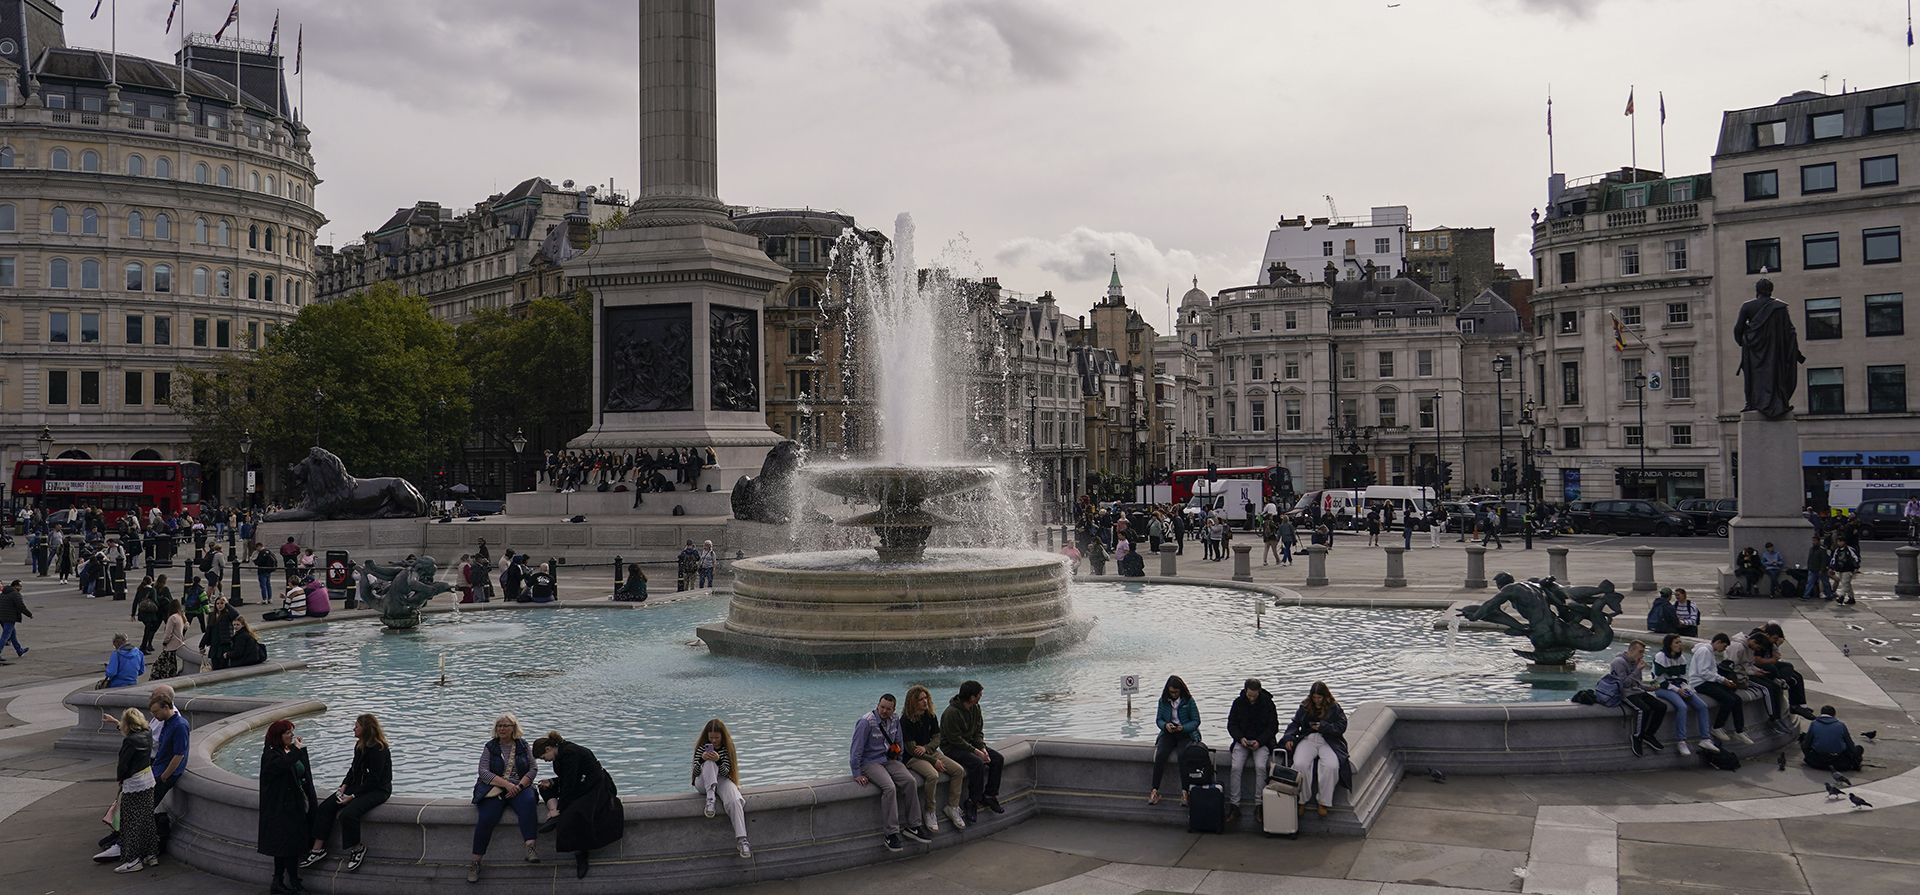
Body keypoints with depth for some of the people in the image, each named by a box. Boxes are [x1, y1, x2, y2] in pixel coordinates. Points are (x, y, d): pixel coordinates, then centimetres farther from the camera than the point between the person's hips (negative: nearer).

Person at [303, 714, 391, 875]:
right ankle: (318, 849, -2)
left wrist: (352, 796, -21)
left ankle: (357, 850, -8)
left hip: (378, 790, -9)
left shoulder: (379, 750, -20)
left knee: (348, 813, -30)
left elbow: (374, 780, -20)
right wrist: (344, 786, 0)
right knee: (324, 807, -5)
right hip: (359, 786, 9)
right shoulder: (360, 745, 8)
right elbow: (354, 769, 17)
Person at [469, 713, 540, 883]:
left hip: (519, 787, 0)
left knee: (528, 802, -33)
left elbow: (532, 769, 6)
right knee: (486, 818, -26)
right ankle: (475, 863, -19)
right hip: (494, 788, 0)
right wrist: (506, 784, -15)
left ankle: (530, 848, -42)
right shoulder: (490, 747, 9)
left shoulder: (524, 745, 11)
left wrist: (519, 786, -13)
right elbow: (483, 771, -2)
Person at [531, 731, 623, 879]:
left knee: (574, 813, -32)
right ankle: (554, 816, -16)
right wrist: (551, 782, -2)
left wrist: (560, 809, -20)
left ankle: (580, 855, -21)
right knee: (546, 788, 7)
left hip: (597, 789, -10)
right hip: (580, 788, 11)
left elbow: (569, 784, -22)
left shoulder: (570, 753, -19)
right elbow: (565, 779, 17)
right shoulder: (561, 753, 9)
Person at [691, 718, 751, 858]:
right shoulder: (702, 747, 2)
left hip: (722, 781, 0)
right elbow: (695, 772, -5)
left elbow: (726, 772, -8)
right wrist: (702, 759, -26)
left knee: (734, 802, -34)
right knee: (709, 763, -32)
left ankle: (741, 839, -45)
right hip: (703, 783, 0)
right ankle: (710, 798, -46)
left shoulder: (727, 748, 2)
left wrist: (719, 760, -29)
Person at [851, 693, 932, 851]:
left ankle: (913, 826, -8)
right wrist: (857, 774, -15)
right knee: (889, 787, -30)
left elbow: (899, 744, 22)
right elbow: (855, 749, -14)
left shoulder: (895, 721, 5)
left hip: (889, 760, 6)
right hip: (870, 762, -6)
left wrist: (900, 763, 16)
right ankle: (891, 833, -25)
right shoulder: (866, 722, -15)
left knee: (910, 781, -18)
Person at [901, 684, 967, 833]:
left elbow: (937, 738, 6)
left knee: (959, 770, -10)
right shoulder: (906, 720, -15)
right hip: (913, 758, -7)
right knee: (932, 775, -34)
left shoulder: (930, 716, 5)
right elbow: (911, 749, -16)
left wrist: (925, 748, -17)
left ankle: (953, 808, -1)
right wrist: (934, 761, -16)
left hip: (931, 752, 7)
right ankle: (930, 813, -18)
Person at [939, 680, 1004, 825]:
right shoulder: (951, 713, -24)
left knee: (997, 759, -8)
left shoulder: (975, 708, 2)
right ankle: (972, 803, -22)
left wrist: (983, 749, -10)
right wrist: (976, 751, -23)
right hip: (952, 748, -8)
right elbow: (955, 739, -23)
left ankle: (989, 796, -1)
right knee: (977, 763, -32)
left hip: (970, 744, 8)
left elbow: (978, 732, 8)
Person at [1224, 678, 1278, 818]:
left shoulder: (1267, 703, -4)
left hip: (1262, 742, -2)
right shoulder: (1238, 702, 1)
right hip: (1242, 740, 2)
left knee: (1260, 767, -28)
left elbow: (1273, 727, -1)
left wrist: (1259, 741, -15)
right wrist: (1240, 738, -13)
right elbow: (1231, 724, 6)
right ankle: (1234, 805, -18)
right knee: (1235, 767, -23)